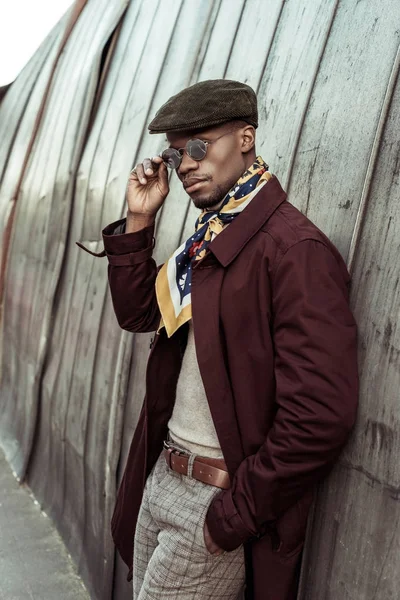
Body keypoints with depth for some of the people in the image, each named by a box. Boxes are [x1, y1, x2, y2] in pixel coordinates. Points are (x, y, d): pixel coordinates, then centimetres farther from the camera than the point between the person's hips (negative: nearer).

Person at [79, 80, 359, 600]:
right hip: (162, 476, 8)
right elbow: (138, 313, 16)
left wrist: (232, 517, -16)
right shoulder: (210, 237, 8)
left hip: (217, 501, -8)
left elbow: (320, 417, -26)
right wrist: (138, 222, 3)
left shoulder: (295, 249, -21)